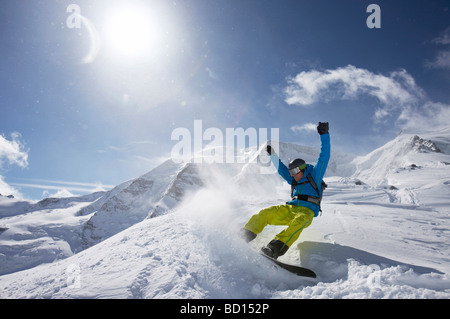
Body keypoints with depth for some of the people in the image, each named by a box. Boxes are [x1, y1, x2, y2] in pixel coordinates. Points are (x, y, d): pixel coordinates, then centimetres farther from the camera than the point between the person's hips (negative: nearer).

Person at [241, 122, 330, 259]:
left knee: (299, 222, -40)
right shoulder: (294, 180, 22)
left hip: (306, 212, -5)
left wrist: (324, 135, -3)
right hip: (289, 209, 6)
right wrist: (272, 153, 30)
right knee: (265, 213, -17)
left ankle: (276, 248, -59)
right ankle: (243, 237, -26)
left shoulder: (315, 175, 8)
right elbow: (281, 168, 32)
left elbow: (324, 157, 1)